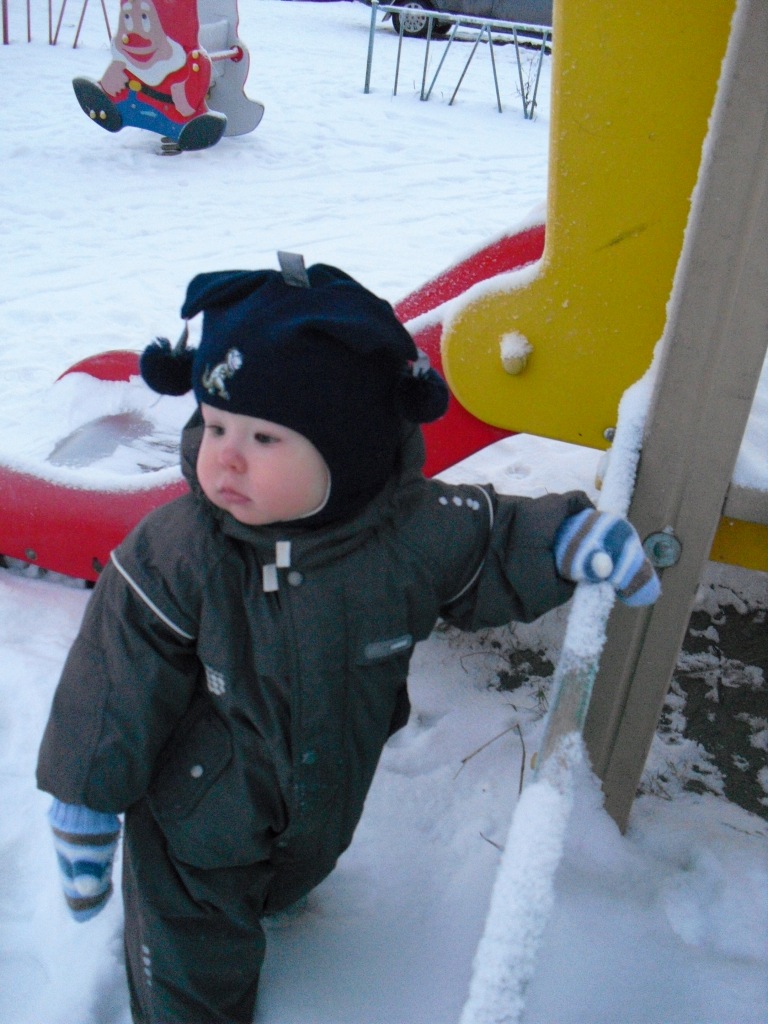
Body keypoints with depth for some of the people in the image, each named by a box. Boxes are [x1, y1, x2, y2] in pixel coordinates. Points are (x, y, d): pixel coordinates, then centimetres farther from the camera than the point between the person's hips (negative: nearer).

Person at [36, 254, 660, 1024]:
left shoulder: (415, 530, -26)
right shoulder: (176, 554, -32)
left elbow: (492, 552, -3)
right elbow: (113, 692, -20)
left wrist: (570, 540, -17)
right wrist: (84, 811, -11)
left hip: (325, 811, 4)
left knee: (291, 882, 35)